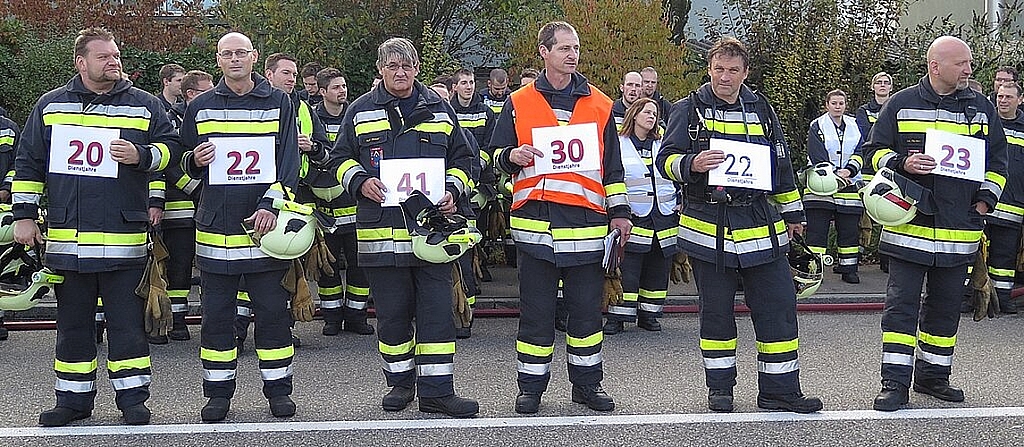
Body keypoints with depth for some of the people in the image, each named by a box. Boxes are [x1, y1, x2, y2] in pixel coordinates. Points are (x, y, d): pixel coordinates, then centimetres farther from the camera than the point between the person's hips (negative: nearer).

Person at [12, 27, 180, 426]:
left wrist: (142, 156, -13)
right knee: (72, 322, 10)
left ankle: (132, 398, 13)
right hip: (66, 236, 2)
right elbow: (28, 163, 13)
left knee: (127, 321, 2)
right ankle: (74, 399, 22)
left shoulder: (144, 105, 5)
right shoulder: (50, 105, 10)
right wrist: (24, 214, 8)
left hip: (124, 239, -2)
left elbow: (170, 147, 7)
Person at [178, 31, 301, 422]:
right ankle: (218, 391, 16)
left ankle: (278, 388, 15)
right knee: (216, 313, 6)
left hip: (265, 225, -1)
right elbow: (183, 164, 18)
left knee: (273, 310, 3)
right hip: (215, 227, 2)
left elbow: (289, 161, 0)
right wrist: (195, 161, -6)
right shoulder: (201, 107, 11)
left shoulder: (278, 103, 6)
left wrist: (271, 204, -14)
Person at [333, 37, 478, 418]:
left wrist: (452, 191, 0)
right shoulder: (361, 111, 9)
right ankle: (400, 382, 22)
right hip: (381, 229, 0)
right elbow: (342, 158, 12)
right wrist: (360, 181, -8)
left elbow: (461, 158, 17)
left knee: (437, 309, -2)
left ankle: (437, 390, 4)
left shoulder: (439, 109, 12)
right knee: (392, 311, 6)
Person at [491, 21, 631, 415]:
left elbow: (613, 166, 14)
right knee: (536, 310, 4)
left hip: (587, 225, 1)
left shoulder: (599, 104, 11)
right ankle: (531, 386, 15)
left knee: (586, 308, 8)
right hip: (535, 224, -1)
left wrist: (619, 212, 9)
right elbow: (496, 154, 10)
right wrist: (512, 156, -12)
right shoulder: (519, 103, 6)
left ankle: (587, 383, 21)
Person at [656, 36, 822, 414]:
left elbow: (781, 163, 20)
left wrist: (792, 213, 21)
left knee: (779, 305, 1)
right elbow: (665, 160, -3)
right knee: (716, 311, 6)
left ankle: (780, 389, 10)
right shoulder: (689, 110, 1)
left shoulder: (761, 109, 12)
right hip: (708, 228, -3)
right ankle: (720, 387, 20)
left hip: (761, 227, 3)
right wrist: (692, 164, -24)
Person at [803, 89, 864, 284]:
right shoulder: (817, 126, 0)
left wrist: (849, 170, -13)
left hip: (849, 185, 4)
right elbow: (817, 155, -10)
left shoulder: (854, 126, 13)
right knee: (816, 229, -5)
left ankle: (849, 268, 13)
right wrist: (833, 174, -20)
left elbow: (860, 152, 5)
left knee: (849, 229, 6)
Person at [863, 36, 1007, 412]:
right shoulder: (901, 105, 1)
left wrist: (986, 198, 5)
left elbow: (997, 158, 18)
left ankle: (933, 377, 25)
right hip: (908, 225, -3)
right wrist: (902, 164, -15)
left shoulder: (981, 108, 10)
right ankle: (895, 383, 1)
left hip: (959, 230, 4)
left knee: (946, 307, 12)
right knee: (902, 304, -4)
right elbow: (874, 150, 5)